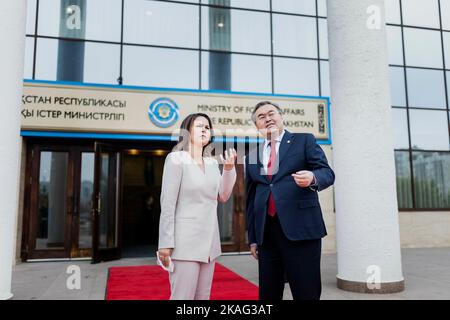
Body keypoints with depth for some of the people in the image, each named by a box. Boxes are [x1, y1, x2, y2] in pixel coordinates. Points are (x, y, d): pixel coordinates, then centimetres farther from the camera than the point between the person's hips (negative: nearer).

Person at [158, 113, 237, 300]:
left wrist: (229, 169, 0)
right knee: (182, 297, -5)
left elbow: (222, 197, 14)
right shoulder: (176, 158, -6)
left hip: (209, 241, 6)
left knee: (203, 297, 12)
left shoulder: (212, 163, 11)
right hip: (185, 241, -6)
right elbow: (168, 202, -11)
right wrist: (165, 242, -15)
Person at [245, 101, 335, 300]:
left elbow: (327, 173, -2)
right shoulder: (252, 157, 16)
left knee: (307, 294, -1)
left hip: (301, 229, -4)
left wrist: (313, 178, -25)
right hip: (266, 233, 4)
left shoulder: (304, 141, 7)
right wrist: (252, 238, 13)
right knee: (267, 295, 10)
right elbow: (250, 200, 16)